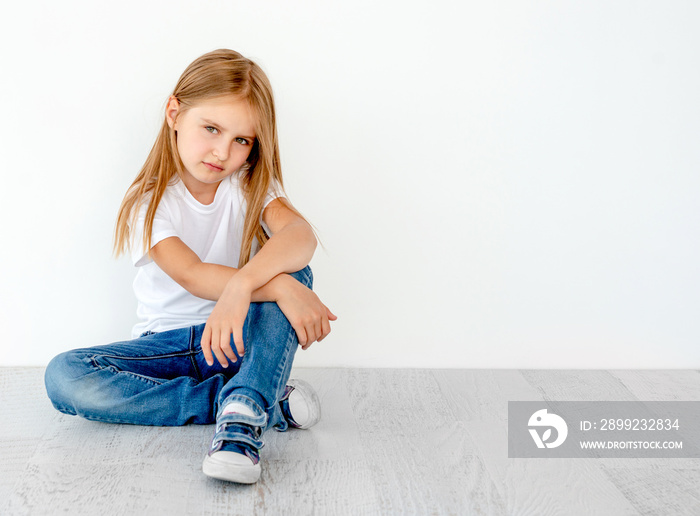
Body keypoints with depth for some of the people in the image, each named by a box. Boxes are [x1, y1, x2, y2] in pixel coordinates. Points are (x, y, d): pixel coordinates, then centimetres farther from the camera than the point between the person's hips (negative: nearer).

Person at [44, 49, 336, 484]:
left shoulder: (252, 185, -3)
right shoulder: (148, 201, -8)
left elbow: (301, 233, -27)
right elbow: (192, 276, -26)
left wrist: (243, 284, -46)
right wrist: (277, 287, -42)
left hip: (240, 339, 0)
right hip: (168, 346, 0)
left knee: (292, 271, -26)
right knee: (64, 377, -26)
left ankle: (242, 416, -40)